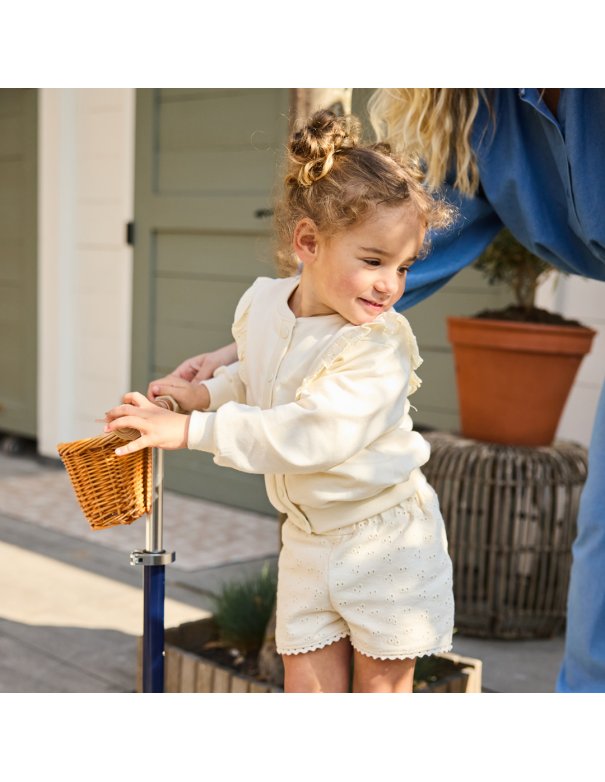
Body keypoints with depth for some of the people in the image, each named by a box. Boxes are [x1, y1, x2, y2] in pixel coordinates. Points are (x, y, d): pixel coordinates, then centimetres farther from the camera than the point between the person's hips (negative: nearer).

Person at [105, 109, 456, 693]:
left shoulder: (381, 345, -26)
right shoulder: (260, 304, -5)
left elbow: (308, 435, -34)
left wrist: (190, 430, -31)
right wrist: (206, 393, 2)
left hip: (387, 540, -5)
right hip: (308, 537, 5)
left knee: (381, 686, 10)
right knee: (306, 687, 10)